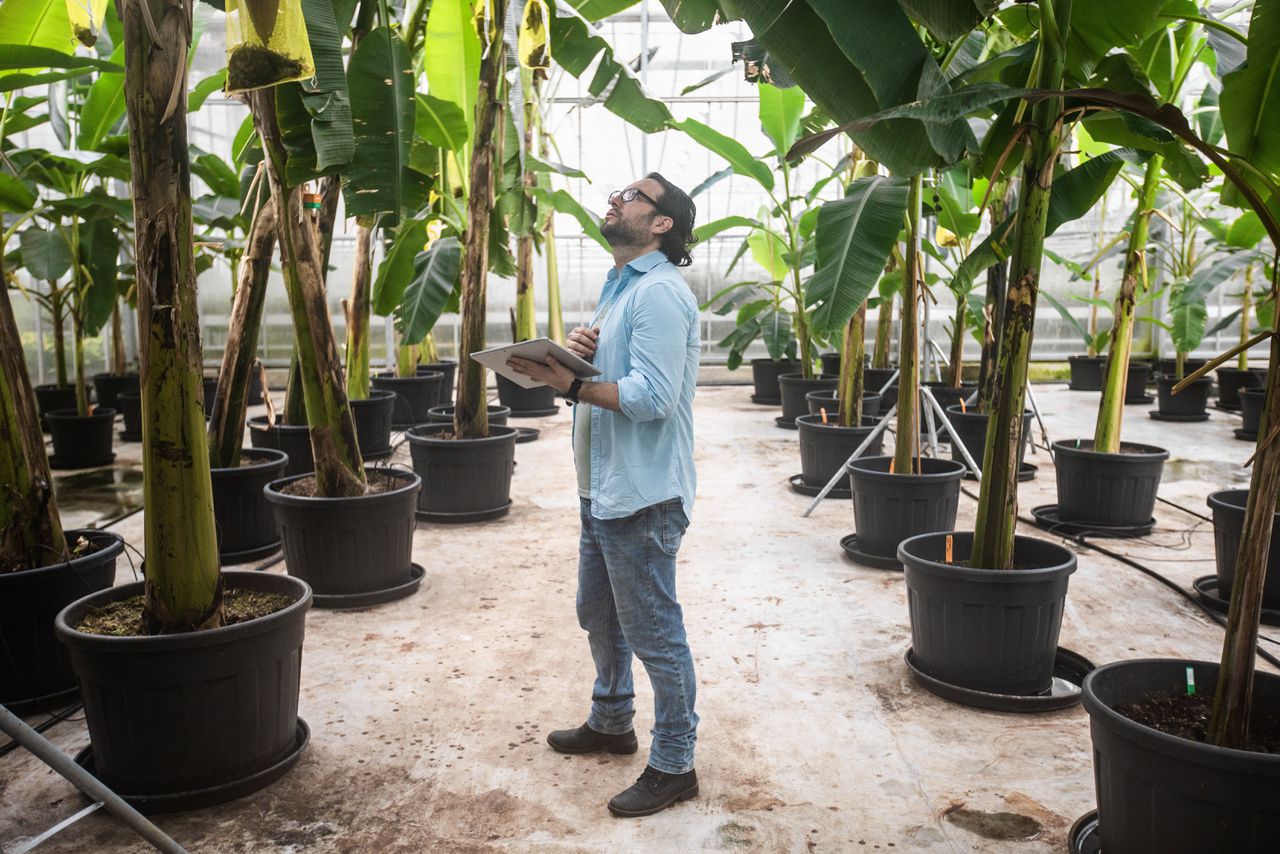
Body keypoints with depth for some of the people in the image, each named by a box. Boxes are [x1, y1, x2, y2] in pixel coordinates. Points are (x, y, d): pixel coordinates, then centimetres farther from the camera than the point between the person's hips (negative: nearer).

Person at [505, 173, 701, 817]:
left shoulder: (659, 292, -17)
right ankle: (611, 722, 42)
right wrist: (579, 353, -2)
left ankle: (674, 765, 17)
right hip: (605, 488, 11)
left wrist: (569, 382, -24)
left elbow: (651, 396, -25)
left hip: (642, 496, -11)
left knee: (654, 633, 1)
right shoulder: (621, 286, 17)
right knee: (599, 616, 23)